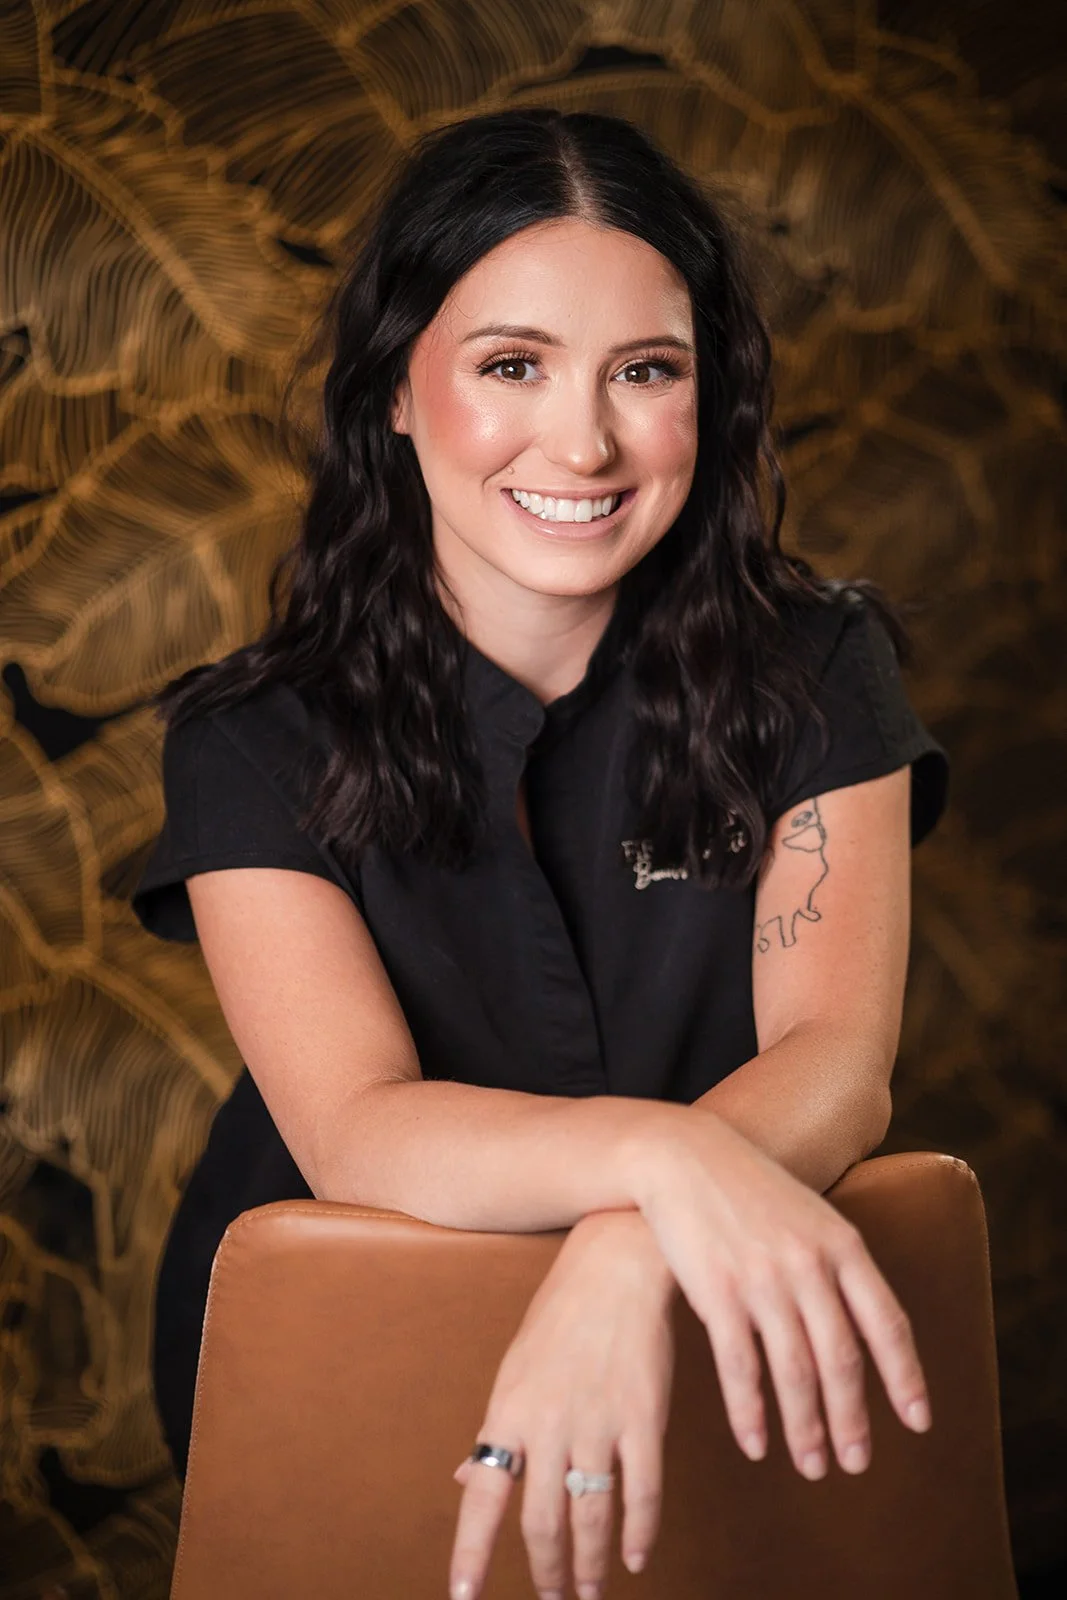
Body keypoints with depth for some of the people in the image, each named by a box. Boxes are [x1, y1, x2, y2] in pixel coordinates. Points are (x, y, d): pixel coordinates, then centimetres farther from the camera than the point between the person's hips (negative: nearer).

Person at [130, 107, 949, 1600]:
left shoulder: (814, 673, -4)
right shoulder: (257, 739, -7)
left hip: (705, 1351, 1)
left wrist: (628, 1256, -36)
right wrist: (659, 1152, -40)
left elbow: (838, 1058, -15)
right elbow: (355, 1130, -19)